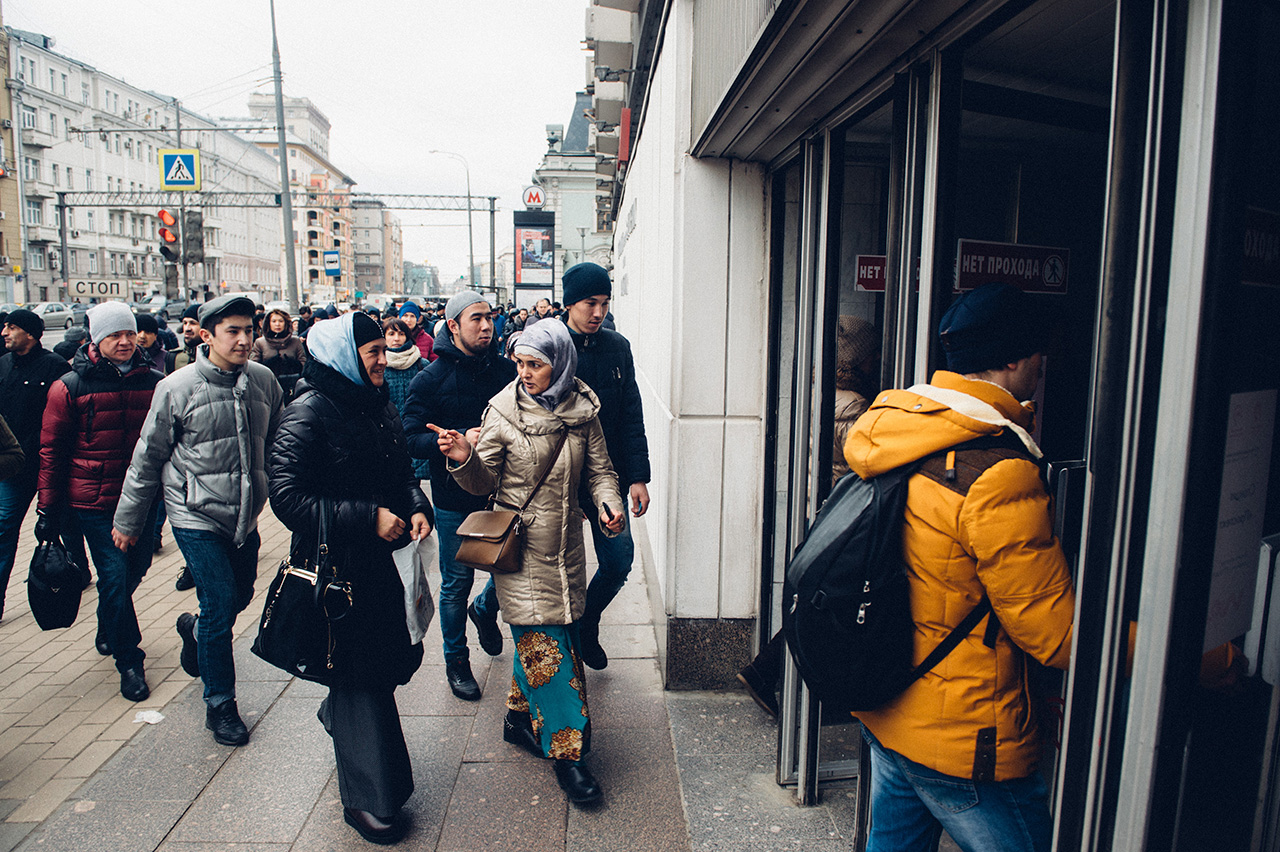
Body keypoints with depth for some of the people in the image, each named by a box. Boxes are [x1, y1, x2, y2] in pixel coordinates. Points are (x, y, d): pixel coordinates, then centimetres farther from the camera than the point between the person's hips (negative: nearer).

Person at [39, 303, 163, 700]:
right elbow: (51, 450, 0)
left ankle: (108, 630, 44)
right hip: (95, 500, -3)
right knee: (114, 575, -3)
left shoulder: (154, 380, 1)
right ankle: (128, 660, 11)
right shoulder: (70, 387, -6)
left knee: (136, 568, 15)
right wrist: (48, 510, -1)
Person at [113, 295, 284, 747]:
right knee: (220, 604, -6)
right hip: (196, 515, -4)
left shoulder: (264, 381, -2)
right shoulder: (177, 388, -12)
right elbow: (147, 458, -2)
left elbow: (277, 444, 11)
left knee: (241, 594, 17)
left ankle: (196, 630, 51)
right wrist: (128, 520, 4)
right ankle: (219, 704, 13)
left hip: (245, 514, 5)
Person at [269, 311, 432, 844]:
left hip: (378, 559, 7)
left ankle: (339, 718, 51)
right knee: (359, 674, 2)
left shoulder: (379, 406, 7)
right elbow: (286, 496, -21)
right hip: (334, 564, -7)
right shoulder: (309, 411, -16)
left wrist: (416, 507, -3)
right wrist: (368, 517, -24)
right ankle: (368, 800, 21)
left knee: (397, 655, 17)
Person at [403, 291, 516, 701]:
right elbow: (412, 439, -13)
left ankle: (485, 609, 44)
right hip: (455, 500, -2)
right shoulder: (431, 379, -7)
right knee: (457, 582, 10)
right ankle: (456, 659, 31)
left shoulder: (507, 370, 2)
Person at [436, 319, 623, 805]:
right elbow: (483, 482, -3)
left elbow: (599, 469, 8)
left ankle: (520, 717, 36)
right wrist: (464, 459, -24)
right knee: (544, 646, -4)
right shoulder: (504, 411, -8)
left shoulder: (583, 409, 1)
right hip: (519, 544, -3)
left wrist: (609, 505, -11)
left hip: (565, 544, 4)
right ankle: (567, 752, 7)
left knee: (538, 641, 13)